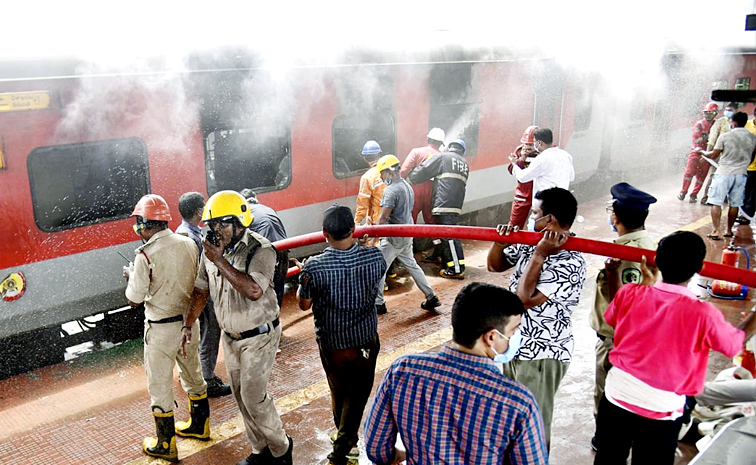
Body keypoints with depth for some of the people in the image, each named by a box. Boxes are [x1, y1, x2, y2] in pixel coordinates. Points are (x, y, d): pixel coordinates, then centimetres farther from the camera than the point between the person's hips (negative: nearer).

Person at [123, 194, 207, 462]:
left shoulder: (146, 255, -21)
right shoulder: (188, 243, -4)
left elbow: (134, 300, -14)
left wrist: (131, 276, 4)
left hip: (161, 328, -6)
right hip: (189, 322, 6)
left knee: (159, 387, 10)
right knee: (193, 375, 23)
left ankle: (166, 446, 23)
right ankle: (199, 426, 41)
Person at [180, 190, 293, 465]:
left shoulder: (260, 250, -22)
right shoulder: (212, 249, -1)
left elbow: (254, 290, -37)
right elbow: (201, 290, 10)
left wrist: (220, 260, -32)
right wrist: (188, 325, 7)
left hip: (259, 336, -7)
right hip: (230, 336, 7)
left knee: (253, 396, -3)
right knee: (241, 395, 14)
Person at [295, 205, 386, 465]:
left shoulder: (314, 267, -23)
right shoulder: (374, 257, -18)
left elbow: (304, 304, -6)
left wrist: (304, 275, 10)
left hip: (332, 344, 0)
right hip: (366, 341, 0)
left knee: (339, 392, 23)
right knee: (357, 395, 16)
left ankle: (344, 437, 45)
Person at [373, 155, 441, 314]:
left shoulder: (391, 190, -19)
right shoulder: (407, 186, 9)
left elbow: (383, 218, -23)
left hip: (393, 237, -9)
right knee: (411, 265, 19)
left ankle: (378, 303, 7)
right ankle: (431, 297, 21)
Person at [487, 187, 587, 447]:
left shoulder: (570, 263, -25)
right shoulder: (531, 243, -1)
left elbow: (525, 298, -29)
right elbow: (495, 266, 11)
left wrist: (539, 255, -26)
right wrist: (500, 242, -8)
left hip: (542, 354, -9)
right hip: (515, 345, 9)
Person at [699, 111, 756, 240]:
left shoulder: (725, 136, -8)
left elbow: (713, 155, -1)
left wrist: (702, 152, 18)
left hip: (723, 173, -4)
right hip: (741, 174, 4)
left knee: (716, 202, -1)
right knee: (734, 204, 13)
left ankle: (716, 231, -9)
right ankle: (729, 230, 21)